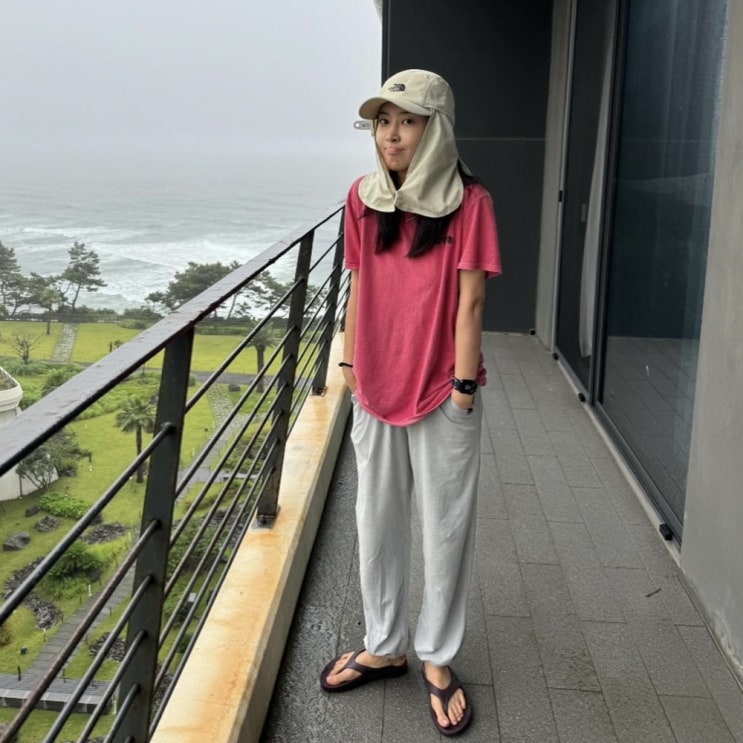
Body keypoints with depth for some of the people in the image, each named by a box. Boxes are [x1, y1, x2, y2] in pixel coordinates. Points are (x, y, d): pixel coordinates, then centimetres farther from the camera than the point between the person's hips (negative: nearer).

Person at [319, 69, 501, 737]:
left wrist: (464, 386, -11)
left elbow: (469, 301, -11)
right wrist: (350, 363, 11)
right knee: (377, 521, 14)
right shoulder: (364, 198, 3)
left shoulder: (468, 202, -11)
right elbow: (359, 287, 9)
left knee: (445, 525, 8)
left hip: (442, 393, -4)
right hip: (377, 387, 5)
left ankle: (437, 659, 26)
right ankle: (384, 648, 33)